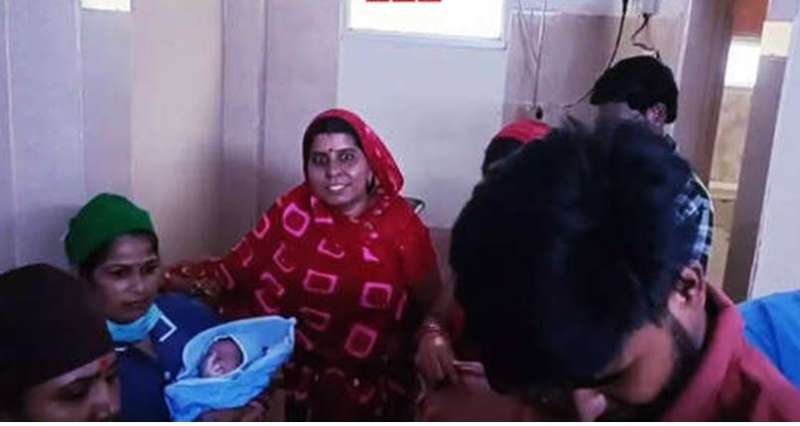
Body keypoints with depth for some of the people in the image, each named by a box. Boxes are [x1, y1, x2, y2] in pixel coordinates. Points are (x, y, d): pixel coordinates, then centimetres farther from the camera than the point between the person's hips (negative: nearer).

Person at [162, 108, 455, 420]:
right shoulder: (293, 211, -9)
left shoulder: (401, 223, -14)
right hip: (308, 382, 2)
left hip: (379, 386, -2)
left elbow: (433, 299, -10)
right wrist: (187, 279, -23)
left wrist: (431, 334, -29)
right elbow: (242, 267, -9)